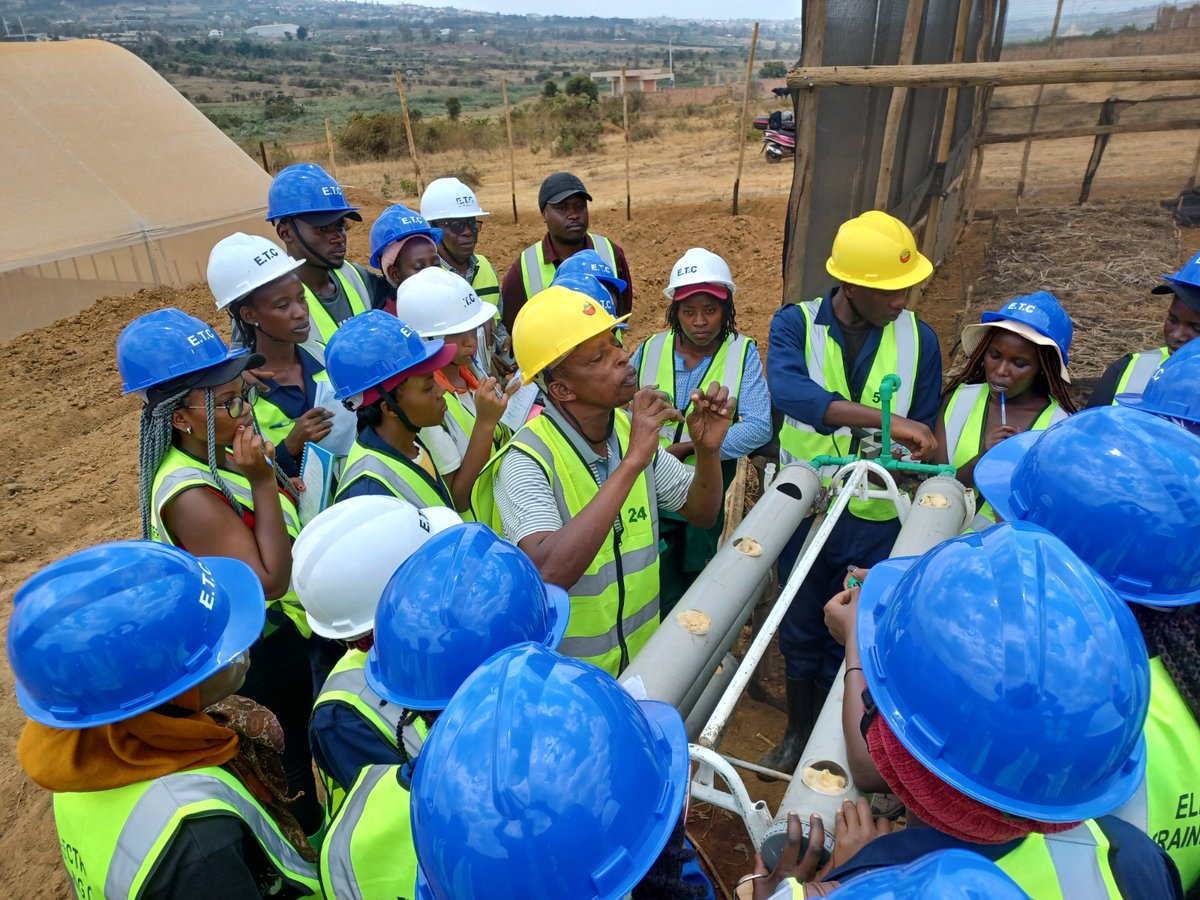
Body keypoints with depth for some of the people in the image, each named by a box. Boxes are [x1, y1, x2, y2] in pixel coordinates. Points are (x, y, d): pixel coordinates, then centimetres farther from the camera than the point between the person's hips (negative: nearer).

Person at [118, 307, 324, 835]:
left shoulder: (219, 450, -6)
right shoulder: (191, 497, -32)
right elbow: (269, 581, -32)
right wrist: (263, 482, -34)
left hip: (292, 622, 8)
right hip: (271, 647, -8)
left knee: (311, 728, 28)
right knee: (308, 739, 16)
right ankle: (317, 828, 42)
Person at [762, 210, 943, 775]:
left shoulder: (918, 339, -4)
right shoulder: (796, 324, -11)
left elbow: (922, 434, 4)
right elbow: (786, 390, -33)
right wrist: (887, 420, -41)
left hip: (877, 520, 1)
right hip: (803, 510, 0)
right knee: (801, 632, 18)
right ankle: (799, 732, 43)